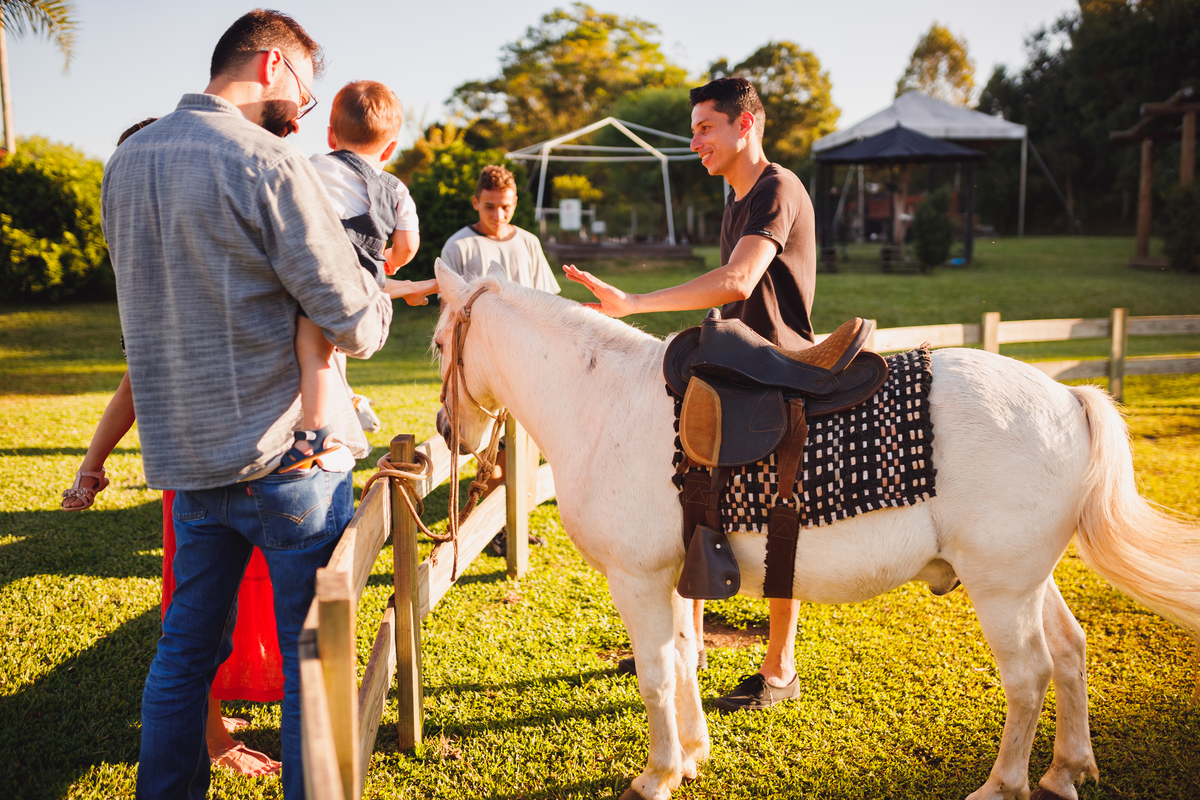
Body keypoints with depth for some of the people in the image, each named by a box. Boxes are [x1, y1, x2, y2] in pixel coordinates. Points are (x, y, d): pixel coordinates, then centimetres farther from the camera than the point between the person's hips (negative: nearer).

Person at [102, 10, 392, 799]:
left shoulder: (125, 162, 9)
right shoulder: (269, 164, -15)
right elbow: (355, 325, -14)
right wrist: (377, 298, 6)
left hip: (186, 454, 7)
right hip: (286, 456, -7)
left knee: (187, 645, 18)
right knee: (313, 650, 7)